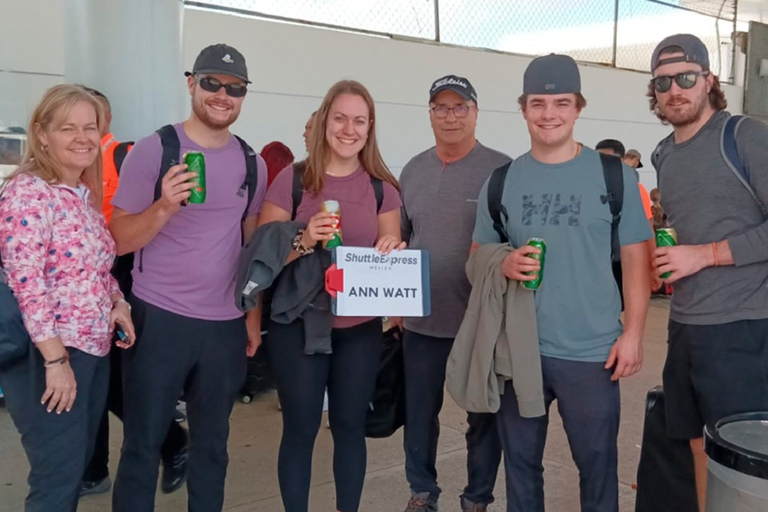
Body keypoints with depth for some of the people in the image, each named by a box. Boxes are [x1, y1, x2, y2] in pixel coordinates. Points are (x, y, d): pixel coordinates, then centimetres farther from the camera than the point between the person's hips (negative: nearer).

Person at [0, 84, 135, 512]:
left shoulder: (86, 194, 11)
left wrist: (118, 303, 1)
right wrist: (56, 358, -22)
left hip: (94, 349, 9)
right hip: (46, 355, -9)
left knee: (78, 466, 17)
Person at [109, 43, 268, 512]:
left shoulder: (252, 164, 7)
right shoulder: (154, 150, -7)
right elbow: (119, 241, -8)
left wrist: (254, 317, 11)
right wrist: (165, 207, -26)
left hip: (226, 324, 4)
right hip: (158, 318, -4)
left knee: (213, 444, 15)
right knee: (143, 445, 6)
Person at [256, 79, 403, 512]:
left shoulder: (382, 188, 2)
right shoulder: (292, 180, -6)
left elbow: (391, 256, 8)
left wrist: (392, 251, -15)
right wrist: (303, 242, -24)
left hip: (361, 327, 3)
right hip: (298, 323, -2)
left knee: (351, 425, 13)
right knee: (301, 428, 6)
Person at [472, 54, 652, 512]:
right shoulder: (501, 181, 4)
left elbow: (636, 259, 0)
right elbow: (478, 257, 9)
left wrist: (633, 333, -6)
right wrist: (504, 265, -13)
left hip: (592, 353, -2)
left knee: (597, 464, 11)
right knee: (520, 461, 16)